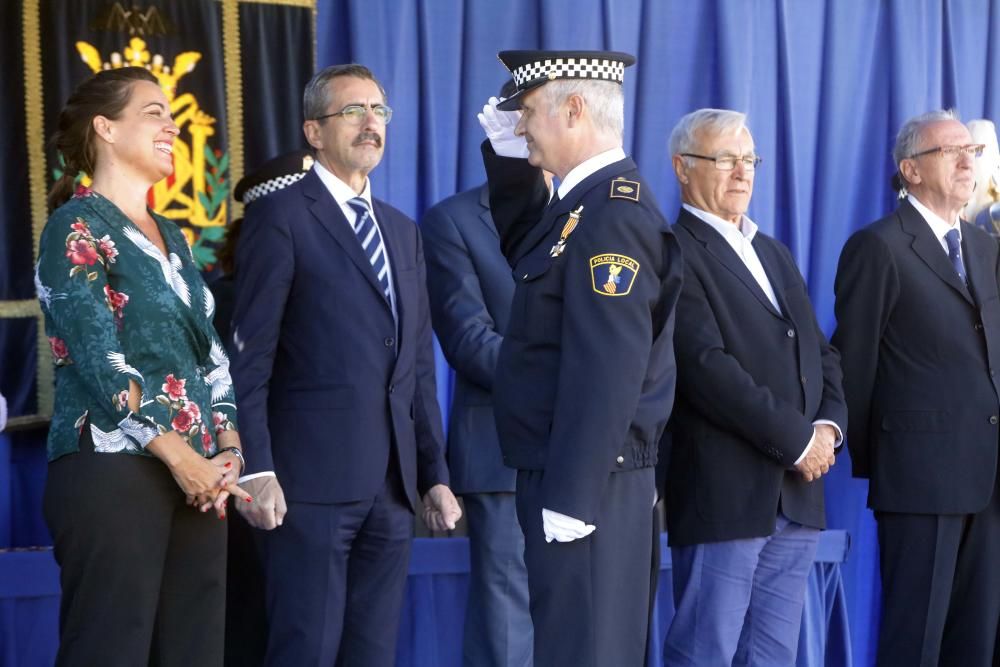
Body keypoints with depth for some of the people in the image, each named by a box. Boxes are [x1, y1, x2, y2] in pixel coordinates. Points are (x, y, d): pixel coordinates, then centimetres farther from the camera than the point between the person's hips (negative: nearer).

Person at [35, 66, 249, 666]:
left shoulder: (169, 236, 20)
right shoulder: (77, 226, -3)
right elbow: (99, 360, -12)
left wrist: (228, 450, 2)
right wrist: (179, 455, -14)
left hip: (198, 475, 7)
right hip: (113, 471, -7)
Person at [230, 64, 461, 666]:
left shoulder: (403, 230, 19)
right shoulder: (282, 217, -2)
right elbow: (251, 357, -8)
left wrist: (435, 475, 13)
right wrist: (258, 470, -15)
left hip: (393, 483, 6)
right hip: (313, 479, -6)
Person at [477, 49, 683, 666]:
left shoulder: (613, 213, -18)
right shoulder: (586, 203, 13)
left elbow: (607, 369, -24)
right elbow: (527, 250, 35)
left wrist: (571, 496, -24)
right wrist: (509, 161, 18)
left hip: (586, 485, -10)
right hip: (569, 476, 10)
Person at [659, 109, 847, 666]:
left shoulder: (775, 254, 21)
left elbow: (822, 353, 19)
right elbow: (706, 366, -16)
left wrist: (829, 425, 0)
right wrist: (795, 438, -14)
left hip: (798, 491, 8)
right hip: (723, 494, -8)